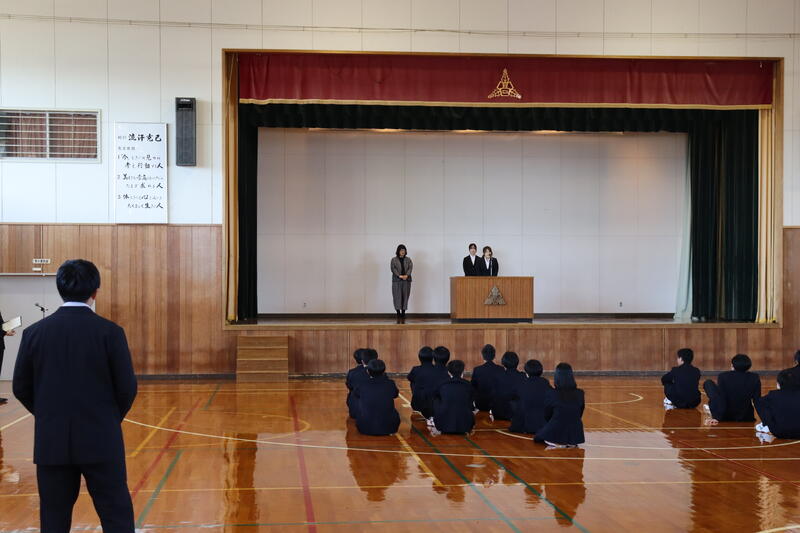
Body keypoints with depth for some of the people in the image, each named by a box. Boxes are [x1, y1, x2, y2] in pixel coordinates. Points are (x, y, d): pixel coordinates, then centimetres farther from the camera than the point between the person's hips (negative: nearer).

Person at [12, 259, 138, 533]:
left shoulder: (35, 332, 0)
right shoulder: (110, 332, -8)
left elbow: (21, 388, 4)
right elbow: (127, 387, -6)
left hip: (51, 442, 3)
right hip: (101, 440, -2)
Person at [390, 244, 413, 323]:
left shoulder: (408, 259, 12)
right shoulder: (394, 260, 7)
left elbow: (410, 268, -1)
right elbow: (393, 268, -6)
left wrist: (406, 275, -19)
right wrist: (399, 276, -20)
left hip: (406, 281, 2)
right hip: (396, 281, -2)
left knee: (405, 297, 0)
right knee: (397, 297, -6)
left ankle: (403, 315, 4)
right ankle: (398, 315, -3)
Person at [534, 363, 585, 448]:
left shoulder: (551, 394, -13)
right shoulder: (580, 394, -5)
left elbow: (547, 416, 1)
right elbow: (579, 415, 9)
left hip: (555, 435, -4)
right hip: (575, 436, 4)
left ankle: (557, 444, 2)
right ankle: (570, 444, 9)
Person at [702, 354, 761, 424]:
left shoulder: (723, 377, -17)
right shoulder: (755, 378, -9)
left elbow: (721, 400, -20)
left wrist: (716, 417, -18)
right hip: (747, 419, 2)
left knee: (708, 383, 10)